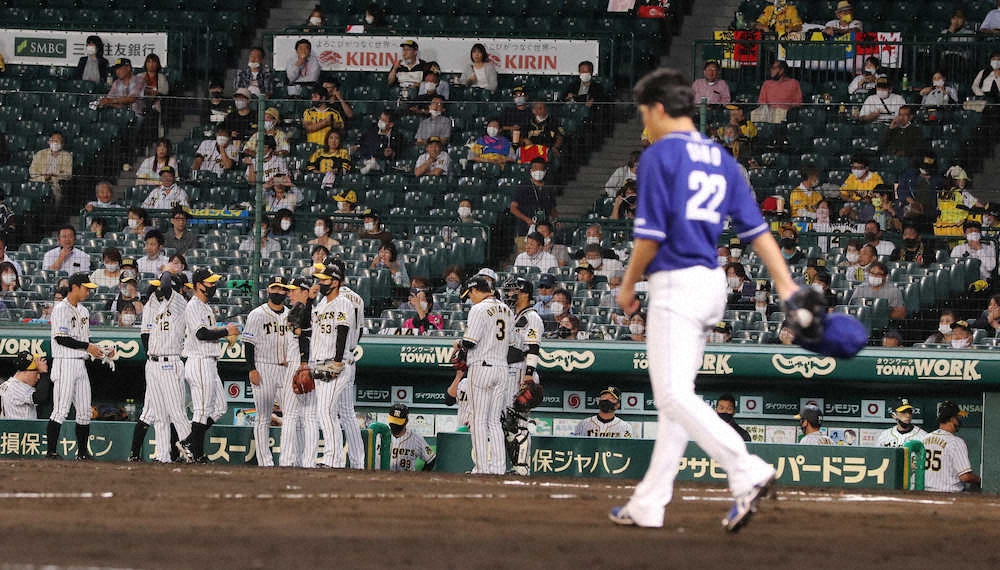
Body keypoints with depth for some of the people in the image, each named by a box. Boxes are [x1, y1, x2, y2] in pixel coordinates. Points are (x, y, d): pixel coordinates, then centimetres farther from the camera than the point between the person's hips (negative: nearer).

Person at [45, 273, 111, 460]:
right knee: (61, 410, -12)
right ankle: (51, 451, -11)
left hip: (80, 364, 8)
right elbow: (61, 338, -18)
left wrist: (101, 351, 6)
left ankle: (83, 452, 14)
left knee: (84, 411, 8)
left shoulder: (83, 311, 18)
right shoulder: (61, 309, -9)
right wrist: (87, 346, -17)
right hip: (64, 363, -8)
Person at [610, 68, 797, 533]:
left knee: (674, 395, -14)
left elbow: (651, 235, -13)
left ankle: (748, 473, -29)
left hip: (675, 283, -9)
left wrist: (629, 285, 1)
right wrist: (786, 285, 3)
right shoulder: (720, 159, 14)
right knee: (675, 395, 12)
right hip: (712, 282, 9)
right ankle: (649, 504, 16)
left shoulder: (659, 156, -9)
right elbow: (755, 228, 8)